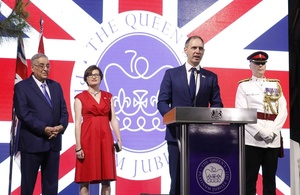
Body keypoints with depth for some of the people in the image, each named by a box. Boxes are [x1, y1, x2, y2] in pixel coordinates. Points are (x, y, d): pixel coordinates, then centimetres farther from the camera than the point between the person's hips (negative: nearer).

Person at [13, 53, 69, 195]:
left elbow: (63, 111, 11)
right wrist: (44, 129, -19)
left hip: (53, 142, 5)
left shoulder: (56, 86, 14)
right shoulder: (21, 87, -2)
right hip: (32, 142, -5)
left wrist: (61, 126, -10)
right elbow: (23, 114, -12)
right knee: (28, 183, 5)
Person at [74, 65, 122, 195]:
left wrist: (119, 139, -3)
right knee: (85, 179, 0)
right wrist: (78, 146, -10)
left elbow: (113, 119, 9)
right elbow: (77, 122, -4)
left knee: (106, 179, 4)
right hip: (88, 139, -3)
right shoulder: (80, 97, 1)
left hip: (105, 138, 3)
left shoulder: (108, 96, 12)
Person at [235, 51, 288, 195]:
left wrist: (272, 131, -8)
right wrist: (261, 132, -15)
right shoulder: (244, 86, 5)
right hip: (252, 139, -3)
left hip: (273, 140, 3)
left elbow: (283, 111, 7)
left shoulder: (276, 85, 14)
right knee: (250, 179, -2)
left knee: (270, 178, 8)